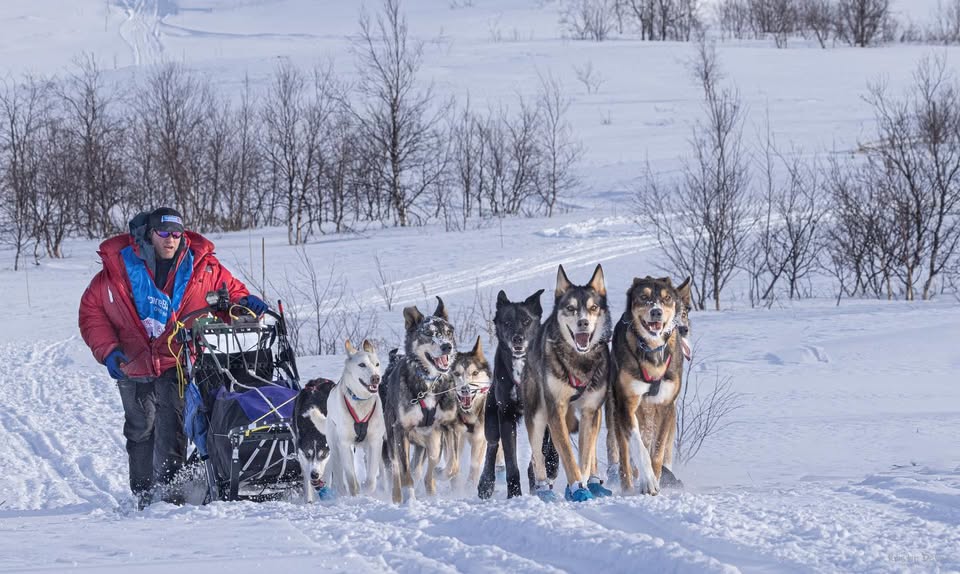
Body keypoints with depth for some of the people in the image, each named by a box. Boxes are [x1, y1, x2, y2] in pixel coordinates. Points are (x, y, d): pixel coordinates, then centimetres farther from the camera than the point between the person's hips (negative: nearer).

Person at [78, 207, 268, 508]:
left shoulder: (202, 267, -2)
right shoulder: (118, 268, -5)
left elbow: (231, 290, 12)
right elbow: (91, 310, 3)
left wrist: (245, 303, -12)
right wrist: (108, 350, -7)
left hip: (177, 363, -2)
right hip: (134, 365, 2)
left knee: (171, 426, -19)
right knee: (140, 429, 12)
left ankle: (167, 487, -22)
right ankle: (143, 494, 25)